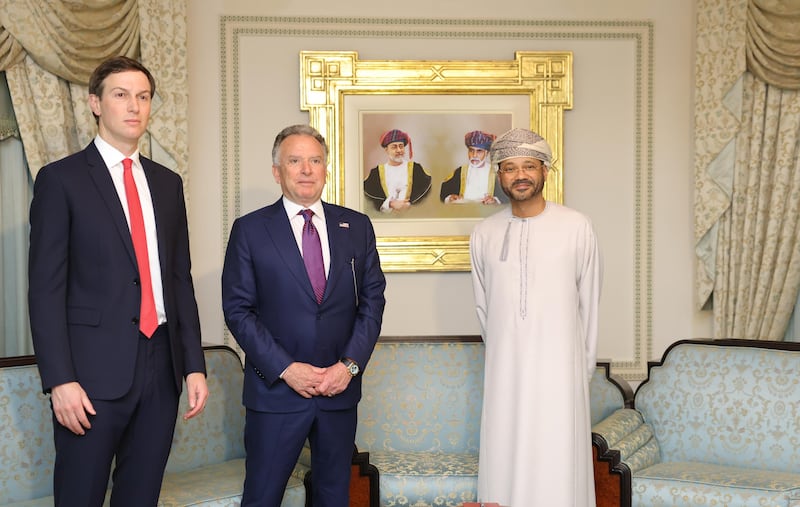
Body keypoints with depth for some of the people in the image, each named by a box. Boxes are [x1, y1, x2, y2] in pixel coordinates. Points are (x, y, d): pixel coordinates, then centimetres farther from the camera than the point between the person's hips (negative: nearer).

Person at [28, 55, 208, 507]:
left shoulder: (168, 183, 13)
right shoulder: (61, 179, -2)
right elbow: (46, 288, -7)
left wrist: (194, 365, 8)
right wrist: (60, 380, -13)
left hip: (162, 366, 5)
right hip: (94, 371, -4)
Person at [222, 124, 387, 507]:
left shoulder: (357, 227, 6)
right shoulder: (249, 230, -2)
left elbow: (372, 300, 6)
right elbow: (238, 309, -5)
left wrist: (350, 364, -7)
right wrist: (285, 369, -13)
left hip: (340, 388, 3)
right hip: (275, 389, -3)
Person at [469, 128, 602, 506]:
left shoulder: (576, 227, -2)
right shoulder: (484, 234, 4)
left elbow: (589, 303, 4)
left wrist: (584, 367, 7)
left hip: (559, 370, -2)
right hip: (504, 371, 2)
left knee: (558, 466, 0)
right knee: (504, 464, 5)